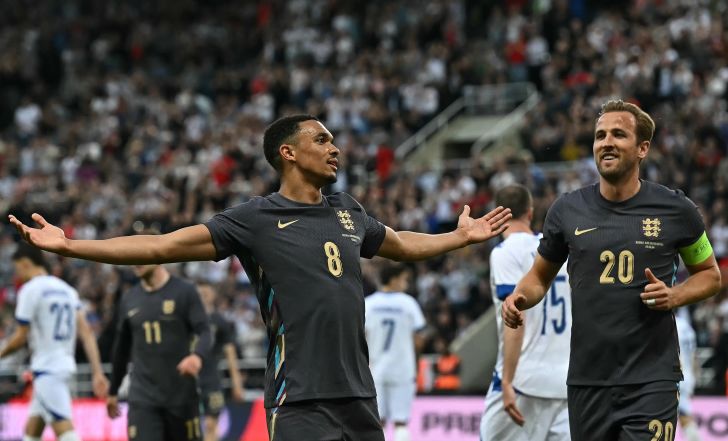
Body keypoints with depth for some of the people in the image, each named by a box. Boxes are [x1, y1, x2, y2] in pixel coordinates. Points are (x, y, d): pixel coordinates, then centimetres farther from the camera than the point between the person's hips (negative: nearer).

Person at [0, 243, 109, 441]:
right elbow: (86, 332, 6)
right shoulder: (67, 290, 13)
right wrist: (97, 372, 3)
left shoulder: (29, 290, -10)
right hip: (65, 365, 9)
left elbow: (21, 337, -8)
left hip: (47, 370, -9)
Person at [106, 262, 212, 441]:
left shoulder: (184, 291, -3)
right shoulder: (129, 299, 9)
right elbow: (121, 350, 19)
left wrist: (198, 356, -34)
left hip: (181, 393, -2)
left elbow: (204, 333, -11)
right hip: (143, 398, 2)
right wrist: (113, 392, 23)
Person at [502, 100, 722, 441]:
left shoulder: (675, 210, 0)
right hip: (587, 383, 2)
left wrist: (675, 296, -6)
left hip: (650, 382, -2)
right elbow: (541, 275, 17)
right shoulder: (567, 210, 4)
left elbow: (710, 274, 13)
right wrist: (520, 297, -5)